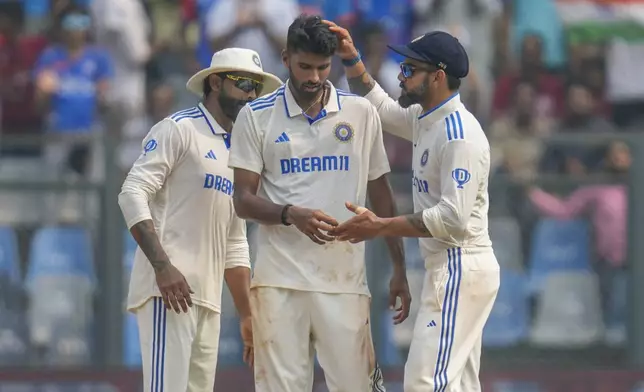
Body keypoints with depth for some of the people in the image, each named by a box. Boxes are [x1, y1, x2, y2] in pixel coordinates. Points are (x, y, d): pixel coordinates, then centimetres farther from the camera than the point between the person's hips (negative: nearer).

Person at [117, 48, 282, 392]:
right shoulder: (179, 130, -1)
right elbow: (133, 195, -11)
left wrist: (247, 315, 22)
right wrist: (162, 266, -21)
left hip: (207, 299, 8)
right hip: (169, 288, -8)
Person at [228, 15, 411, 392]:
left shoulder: (361, 113, 7)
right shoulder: (256, 117, 2)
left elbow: (380, 193, 13)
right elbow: (243, 200, 1)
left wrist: (400, 269, 9)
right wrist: (292, 215, -19)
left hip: (345, 277, 1)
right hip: (280, 278, -1)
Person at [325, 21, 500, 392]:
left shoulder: (461, 134, -18)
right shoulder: (426, 120, 12)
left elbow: (455, 219, -25)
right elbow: (378, 106, 30)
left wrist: (380, 227, -24)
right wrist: (351, 58, 14)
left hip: (460, 272, -11)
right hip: (446, 270, 11)